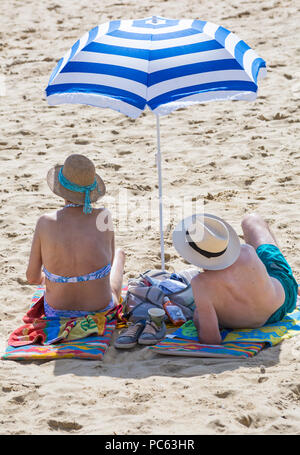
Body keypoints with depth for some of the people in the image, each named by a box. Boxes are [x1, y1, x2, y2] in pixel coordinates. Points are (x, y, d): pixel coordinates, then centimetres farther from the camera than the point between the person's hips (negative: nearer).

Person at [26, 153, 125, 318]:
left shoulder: (45, 223, -19)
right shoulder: (104, 216, -18)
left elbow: (32, 277, -8)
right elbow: (110, 260, -1)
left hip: (57, 314, 1)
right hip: (101, 311, 0)